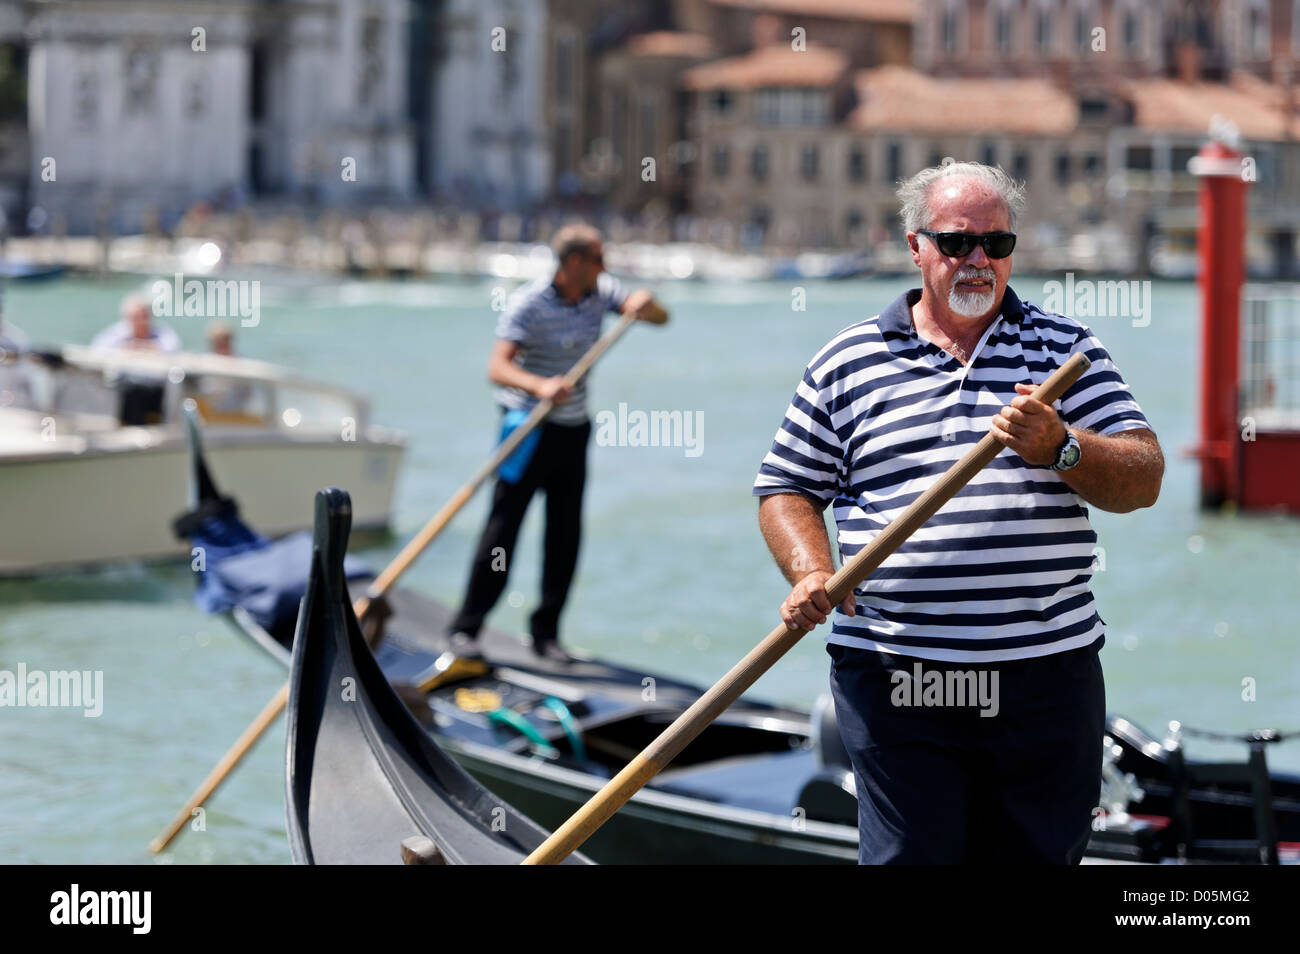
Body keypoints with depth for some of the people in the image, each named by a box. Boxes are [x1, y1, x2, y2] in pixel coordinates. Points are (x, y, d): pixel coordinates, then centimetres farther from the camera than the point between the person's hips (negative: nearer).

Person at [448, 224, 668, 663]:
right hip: (529, 425, -6)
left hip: (574, 429, 6)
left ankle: (545, 631, 12)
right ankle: (466, 627, -2)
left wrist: (645, 303, -19)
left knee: (566, 533, 4)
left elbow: (660, 317, 5)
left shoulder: (601, 291, 2)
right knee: (504, 525, -8)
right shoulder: (528, 303, -16)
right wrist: (540, 386, -45)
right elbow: (498, 367, -26)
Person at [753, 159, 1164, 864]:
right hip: (891, 676, -1)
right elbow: (787, 488, 14)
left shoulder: (1066, 350, 10)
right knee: (907, 860, -5)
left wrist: (1060, 448, -18)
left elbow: (1142, 481, 2)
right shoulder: (847, 362, 10)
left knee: (1041, 858, 5)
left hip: (1046, 674, 1)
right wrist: (811, 571, -5)